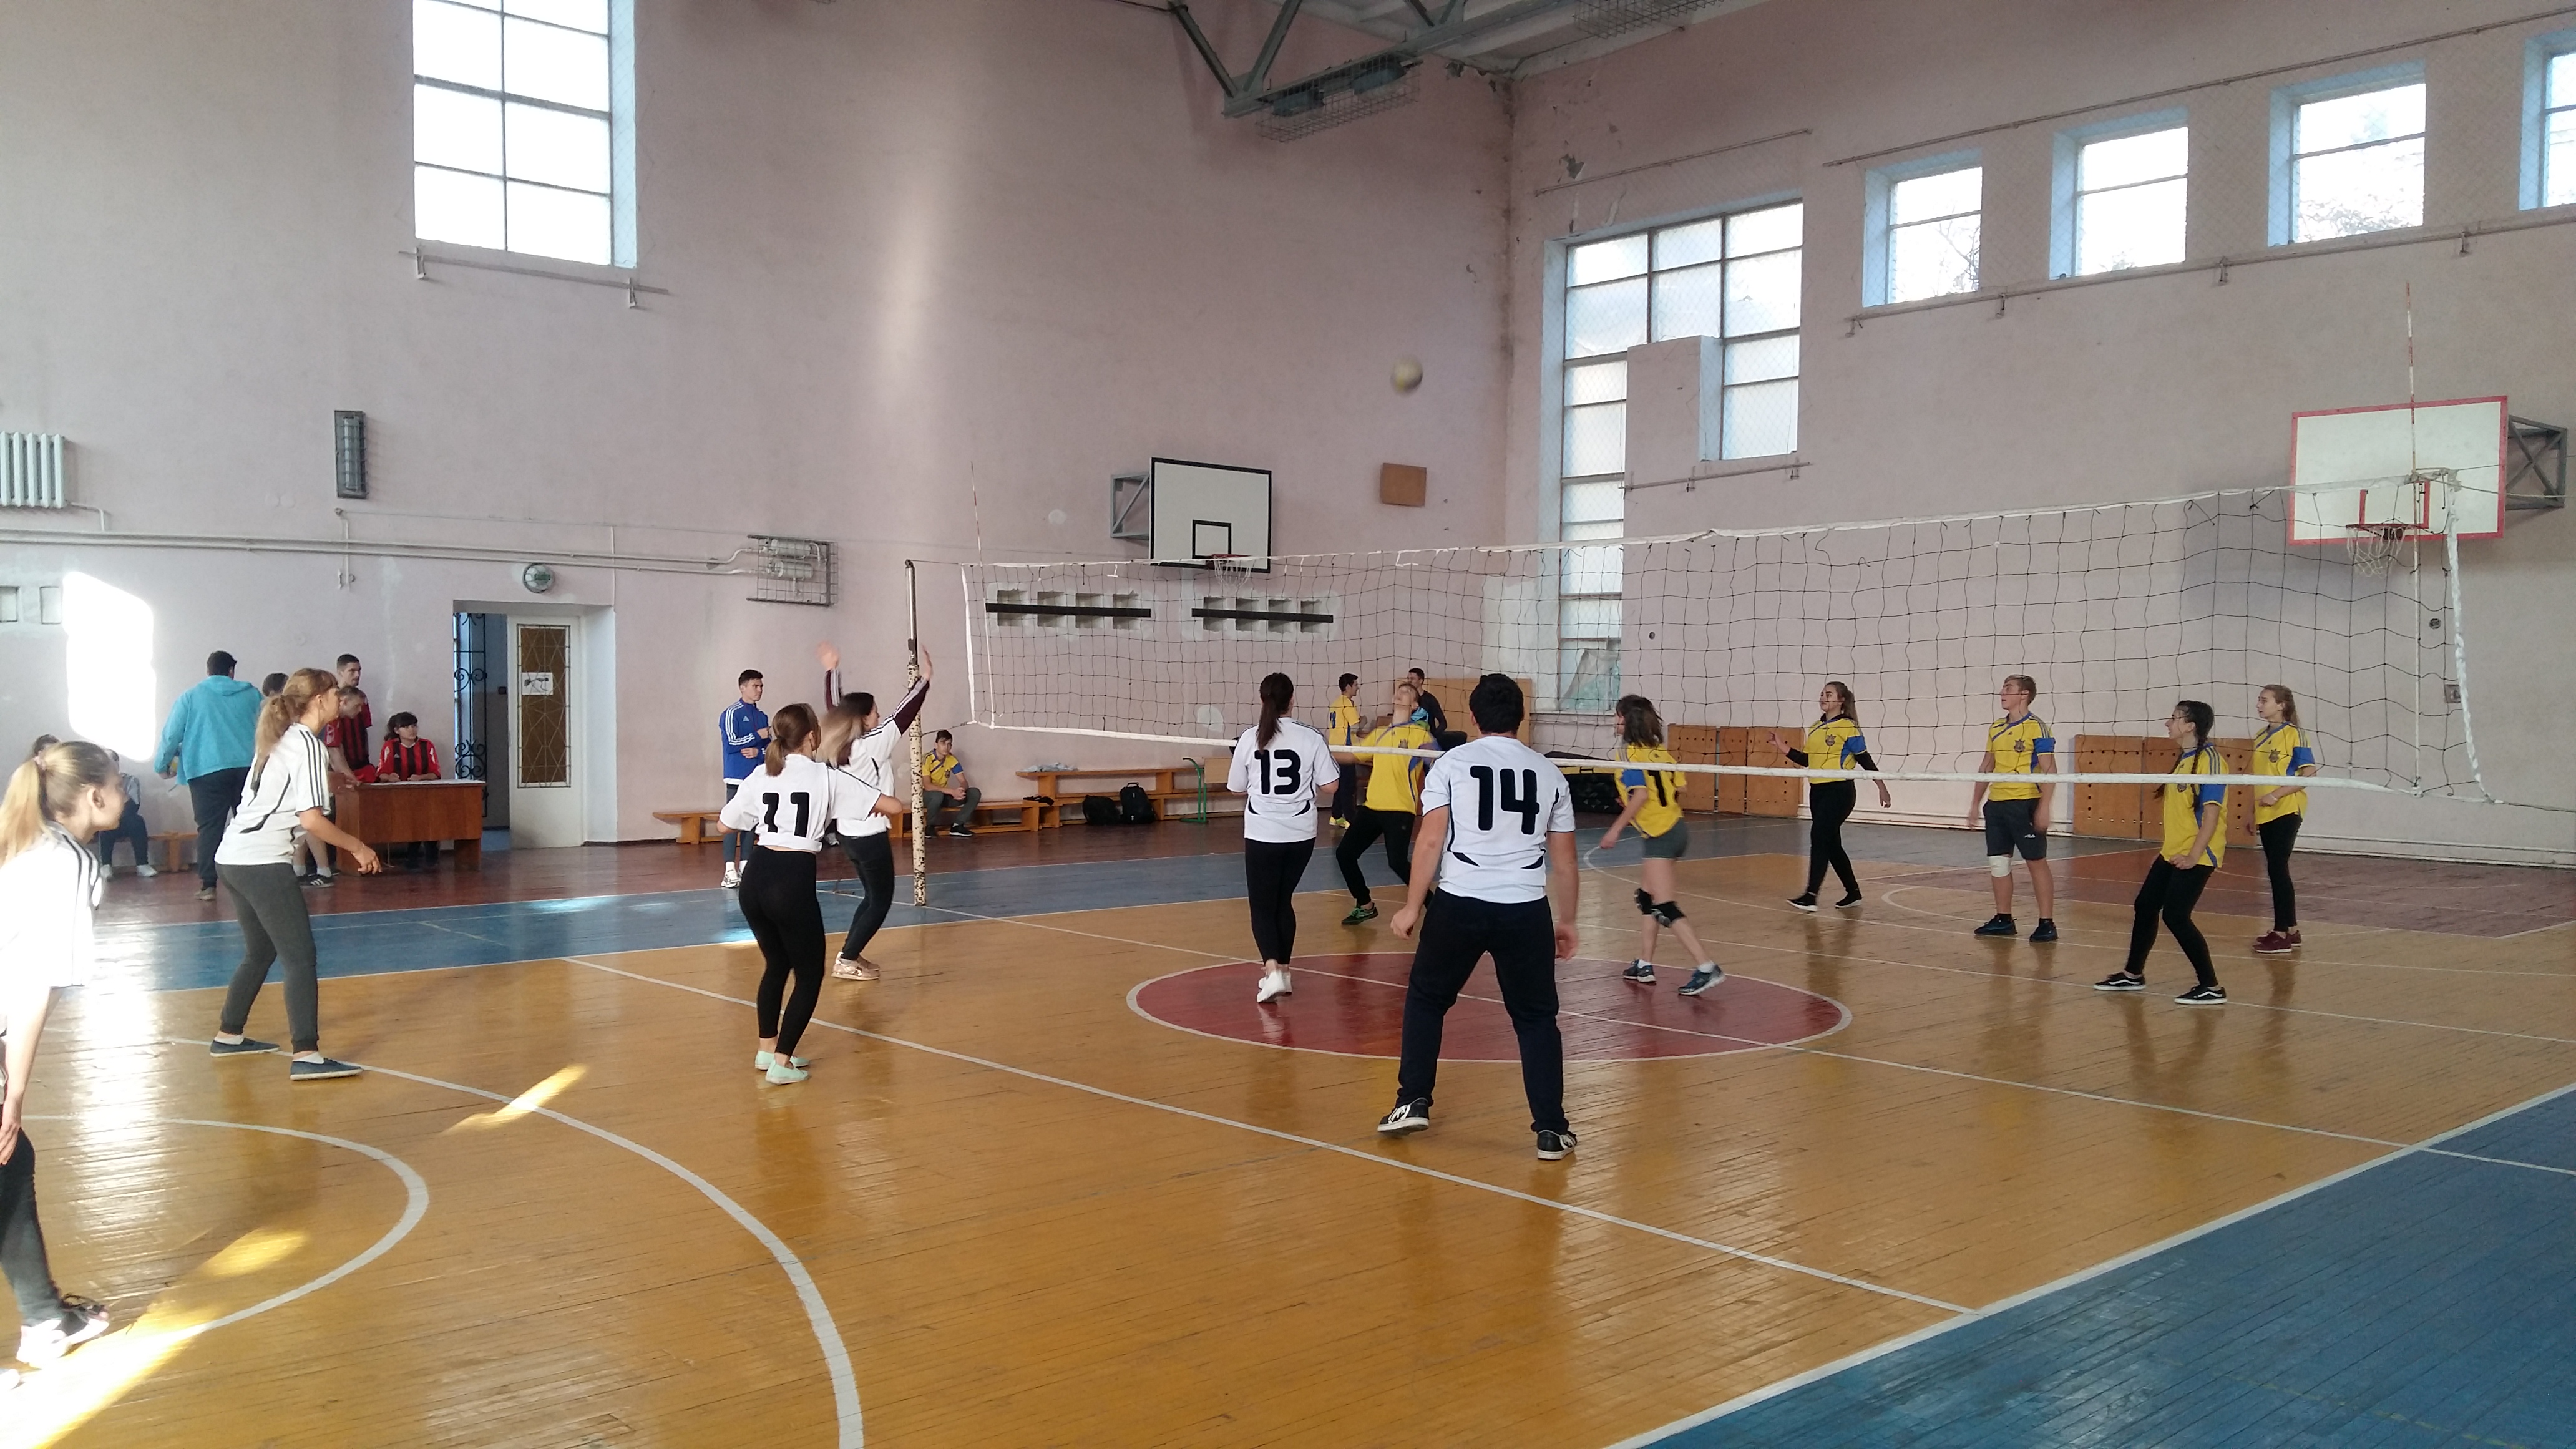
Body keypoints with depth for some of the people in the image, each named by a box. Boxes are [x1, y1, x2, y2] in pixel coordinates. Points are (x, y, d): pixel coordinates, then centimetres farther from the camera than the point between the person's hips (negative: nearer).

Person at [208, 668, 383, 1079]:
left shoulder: (279, 740, 16)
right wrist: (358, 848, -9)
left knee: (261, 952, 23)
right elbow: (311, 819, -18)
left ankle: (228, 1037, 34)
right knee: (300, 957, -10)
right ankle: (306, 1057, -15)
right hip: (263, 864, -10)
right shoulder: (309, 746, -11)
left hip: (234, 857, 10)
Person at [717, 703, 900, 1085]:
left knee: (776, 964, 25)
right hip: (793, 881, -5)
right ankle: (782, 1062, 4)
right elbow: (890, 805, -3)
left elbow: (725, 824, 15)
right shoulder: (826, 777, -3)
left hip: (754, 879, 5)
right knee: (809, 974, 10)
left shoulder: (761, 776, 8)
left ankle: (767, 1049, 31)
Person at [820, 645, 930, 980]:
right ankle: (847, 962, 0)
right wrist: (924, 678, -14)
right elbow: (902, 715, -18)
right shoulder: (873, 744, -18)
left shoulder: (840, 744, 2)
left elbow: (836, 709, 15)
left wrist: (831, 671, 23)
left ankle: (851, 955, 20)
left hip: (850, 834, 8)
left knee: (872, 897, 20)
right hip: (871, 836, -8)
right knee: (881, 900, 2)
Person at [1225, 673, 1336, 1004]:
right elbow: (1329, 786, -4)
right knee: (1283, 901, 19)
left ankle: (1272, 970, -14)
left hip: (1262, 835, -2)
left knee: (1262, 907, 6)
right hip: (1301, 834, 2)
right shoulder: (1311, 738, -5)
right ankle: (1282, 970, 26)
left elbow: (1238, 789, 4)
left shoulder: (1249, 739, -4)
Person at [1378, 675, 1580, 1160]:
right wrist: (1567, 920, 21)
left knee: (1425, 999, 19)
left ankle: (1414, 1103, 18)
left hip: (1459, 905, -1)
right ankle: (1551, 1130, 10)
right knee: (1536, 1018, 13)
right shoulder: (1548, 773, 9)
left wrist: (1413, 906, 2)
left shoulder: (1451, 764, 2)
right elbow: (1564, 861, 12)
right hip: (1526, 911, 2)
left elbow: (1431, 841, -5)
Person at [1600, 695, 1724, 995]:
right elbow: (1678, 789, 11)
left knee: (1664, 908, -9)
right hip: (1675, 827, 9)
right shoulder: (1660, 749, 11)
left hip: (1660, 835, -9)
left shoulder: (1630, 751, -11)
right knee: (1647, 897, 19)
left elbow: (1641, 794, -22)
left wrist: (1616, 829, -18)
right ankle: (1644, 965, 24)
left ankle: (1707, 968, -15)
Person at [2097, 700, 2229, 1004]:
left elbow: (2212, 812, -20)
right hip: (2172, 852, 10)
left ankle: (2211, 988, -4)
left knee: (2175, 915, -12)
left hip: (2196, 856, -10)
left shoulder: (2209, 759, -16)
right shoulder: (2184, 759, 13)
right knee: (2145, 907, 13)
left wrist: (2194, 856, -23)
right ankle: (2133, 975, 29)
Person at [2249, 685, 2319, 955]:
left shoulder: (2293, 734, -9)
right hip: (2266, 814, 8)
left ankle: (2281, 935, -4)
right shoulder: (2261, 737, 13)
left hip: (2286, 811, -8)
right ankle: (2291, 930, 20)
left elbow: (2309, 773, -15)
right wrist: (2253, 814, 17)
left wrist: (2277, 794, -21)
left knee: (2277, 869, -8)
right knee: (2277, 870, 11)